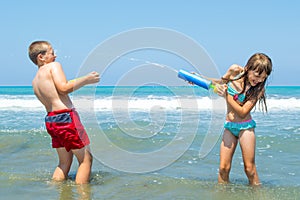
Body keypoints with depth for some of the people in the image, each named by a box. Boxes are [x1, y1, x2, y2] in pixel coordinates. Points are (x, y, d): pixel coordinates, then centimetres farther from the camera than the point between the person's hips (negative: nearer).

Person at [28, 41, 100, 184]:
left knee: (64, 162, 20)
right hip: (65, 116, -8)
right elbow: (64, 88, -15)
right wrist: (86, 80, -10)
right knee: (86, 159, 0)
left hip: (50, 120, 8)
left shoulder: (35, 82, 20)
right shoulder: (53, 66, -1)